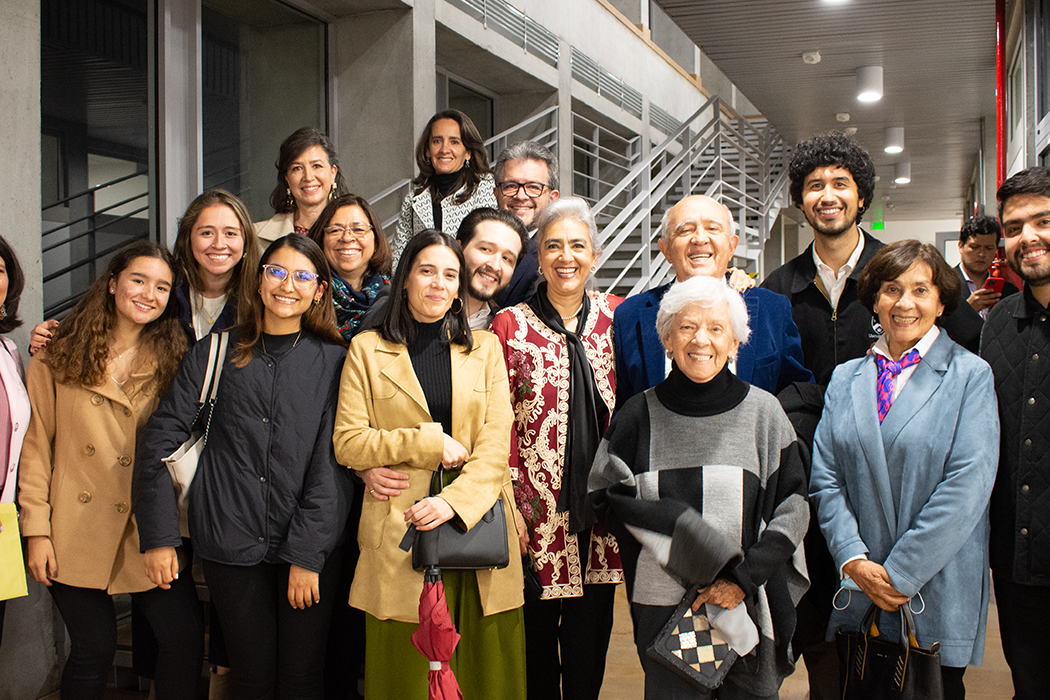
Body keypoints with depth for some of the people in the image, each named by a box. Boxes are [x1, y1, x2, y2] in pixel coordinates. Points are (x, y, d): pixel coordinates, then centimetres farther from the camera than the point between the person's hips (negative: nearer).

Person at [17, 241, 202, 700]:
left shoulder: (171, 360, 5)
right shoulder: (59, 357, 0)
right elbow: (34, 444, 0)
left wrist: (172, 532, 0)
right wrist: (36, 529, -5)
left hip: (148, 528, 2)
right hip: (76, 530, -2)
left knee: (186, 636, -2)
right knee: (95, 647, 2)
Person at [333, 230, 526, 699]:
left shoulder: (485, 348, 12)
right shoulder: (367, 350, 8)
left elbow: (495, 445, 2)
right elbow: (347, 443, 1)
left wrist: (454, 500, -14)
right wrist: (428, 441, -9)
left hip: (476, 527, 2)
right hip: (400, 530, -1)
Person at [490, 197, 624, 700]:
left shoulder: (616, 317, 5)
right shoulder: (511, 325, -2)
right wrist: (512, 506, -9)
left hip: (601, 513, 2)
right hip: (538, 511, -2)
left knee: (590, 639, 10)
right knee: (537, 634, 7)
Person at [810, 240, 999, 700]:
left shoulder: (970, 376, -3)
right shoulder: (846, 379, 8)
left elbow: (967, 485, -12)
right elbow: (825, 478, 4)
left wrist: (900, 572, -14)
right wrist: (854, 560, -10)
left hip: (937, 593, -3)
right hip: (857, 594, 3)